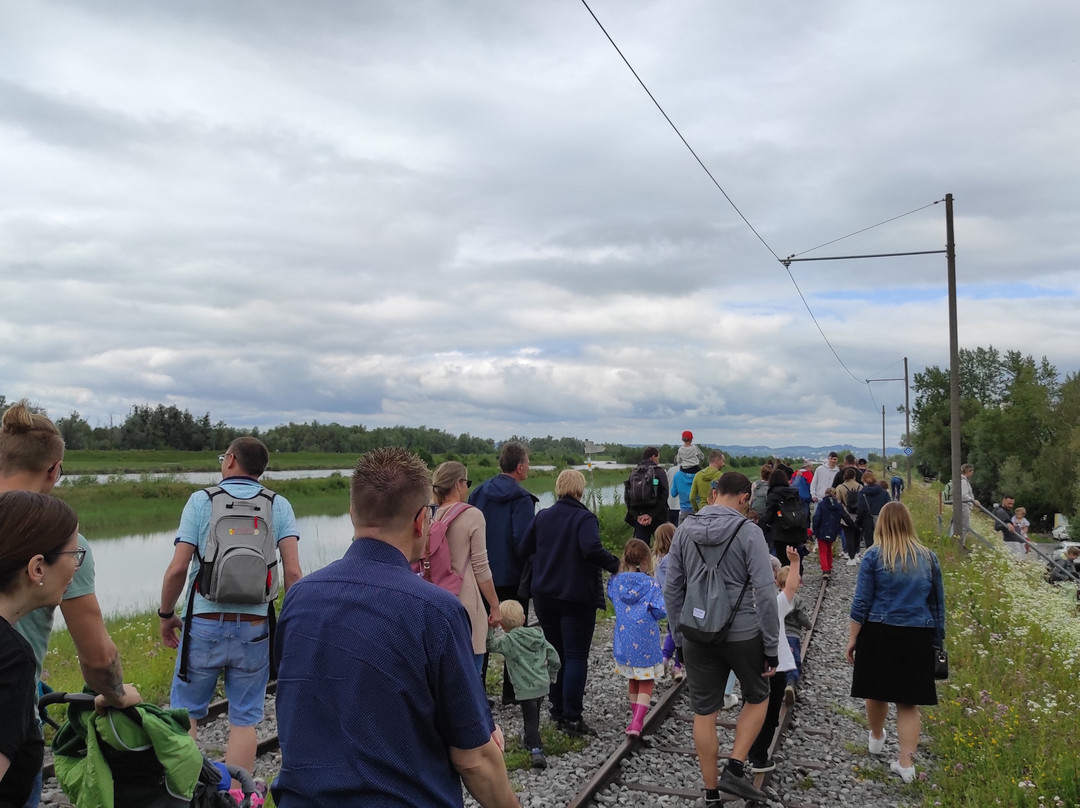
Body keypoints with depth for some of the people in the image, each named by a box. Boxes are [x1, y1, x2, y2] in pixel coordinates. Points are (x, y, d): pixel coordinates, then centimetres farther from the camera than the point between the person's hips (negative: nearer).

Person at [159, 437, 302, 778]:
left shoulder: (202, 500, -1)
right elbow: (292, 572, -8)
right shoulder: (279, 506, 1)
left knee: (185, 712, 16)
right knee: (244, 719, 10)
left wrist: (165, 614, 7)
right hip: (254, 628, 1)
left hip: (204, 624, -1)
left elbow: (177, 569, -7)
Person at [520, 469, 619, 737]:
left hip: (544, 596, 5)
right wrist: (616, 565, -18)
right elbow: (592, 549, -28)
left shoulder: (541, 516, 5)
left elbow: (524, 550, 7)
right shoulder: (585, 518, -11)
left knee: (555, 653, 18)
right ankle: (572, 718, -3)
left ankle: (558, 709, 25)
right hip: (577, 597, -5)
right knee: (576, 657, 0)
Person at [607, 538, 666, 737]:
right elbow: (661, 610, -17)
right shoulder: (651, 584, -14)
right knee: (646, 683, 7)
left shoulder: (616, 581, -3)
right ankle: (637, 722, -6)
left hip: (625, 642, 4)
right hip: (646, 643, -4)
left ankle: (635, 716, 32)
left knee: (632, 680, 23)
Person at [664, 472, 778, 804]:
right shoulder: (748, 531, -10)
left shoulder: (684, 530, 3)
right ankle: (735, 769, 10)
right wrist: (772, 646, -5)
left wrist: (679, 639, 15)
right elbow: (765, 593, -13)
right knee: (757, 698, 21)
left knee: (704, 712, 12)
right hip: (743, 635, -3)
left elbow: (671, 589, 6)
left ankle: (711, 793, 21)